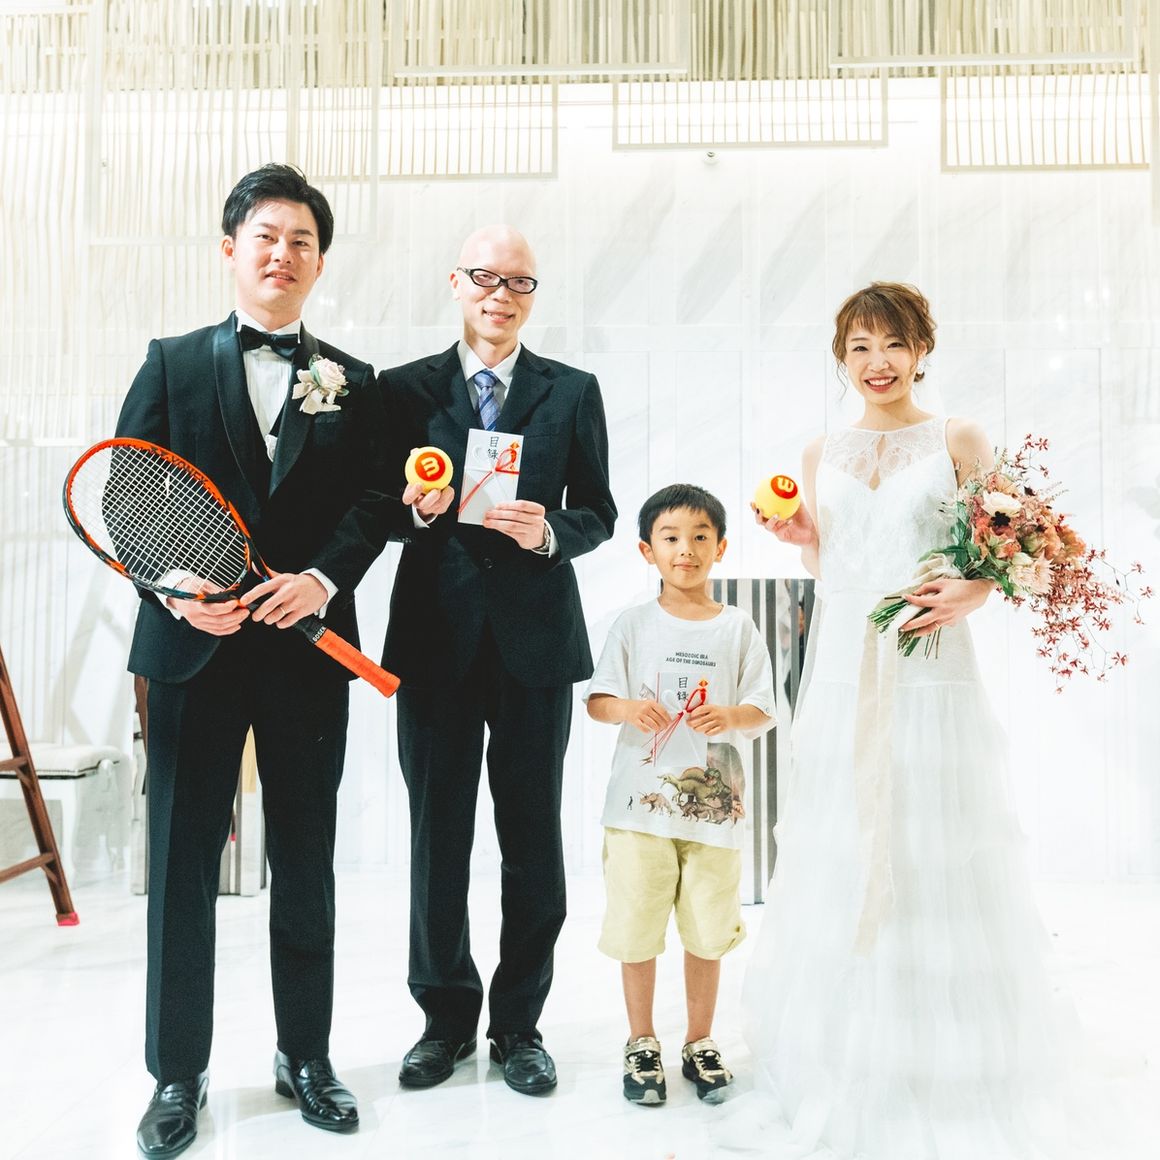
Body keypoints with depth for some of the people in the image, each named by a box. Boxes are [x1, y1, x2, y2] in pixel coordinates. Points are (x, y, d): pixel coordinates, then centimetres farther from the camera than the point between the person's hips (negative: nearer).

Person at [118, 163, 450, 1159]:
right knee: (182, 862, 7)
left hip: (310, 645, 1)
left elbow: (369, 505, 1)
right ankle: (178, 1075, 24)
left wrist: (322, 579, -17)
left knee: (306, 863, 11)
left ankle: (307, 1056, 29)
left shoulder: (354, 383, 10)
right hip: (194, 645, 0)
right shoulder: (173, 363, 7)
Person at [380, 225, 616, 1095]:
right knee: (437, 834, 9)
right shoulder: (405, 388, 7)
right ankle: (446, 1016, 28)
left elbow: (598, 514, 5)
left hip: (535, 638, 0)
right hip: (436, 638, 0)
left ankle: (519, 1024, 25)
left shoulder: (573, 392, 7)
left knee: (534, 838, 8)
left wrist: (549, 531, -15)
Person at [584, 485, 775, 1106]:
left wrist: (729, 717, -19)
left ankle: (700, 1043, 30)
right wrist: (629, 709, -19)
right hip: (641, 799, 0)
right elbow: (596, 700, 2)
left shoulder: (738, 627, 3)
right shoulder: (634, 623, 2)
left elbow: (762, 712, 2)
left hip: (713, 802, 1)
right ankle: (641, 1043, 26)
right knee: (636, 927, 6)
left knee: (707, 929, 10)